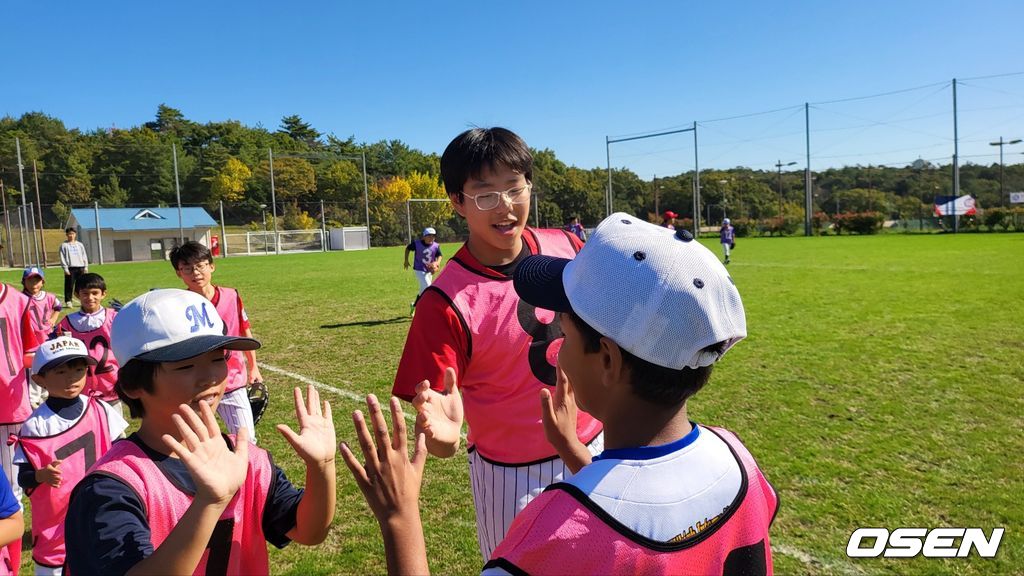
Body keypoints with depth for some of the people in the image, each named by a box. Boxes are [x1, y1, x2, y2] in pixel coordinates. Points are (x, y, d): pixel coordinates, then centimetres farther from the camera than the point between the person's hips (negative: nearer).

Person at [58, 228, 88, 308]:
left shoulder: (80, 244, 14)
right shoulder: (64, 245, 4)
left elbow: (84, 256, 13)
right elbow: (62, 258, -1)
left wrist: (86, 267, 5)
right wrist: (65, 268, -9)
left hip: (80, 267, 3)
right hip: (70, 268, -3)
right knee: (69, 285, -4)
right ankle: (68, 301, 1)